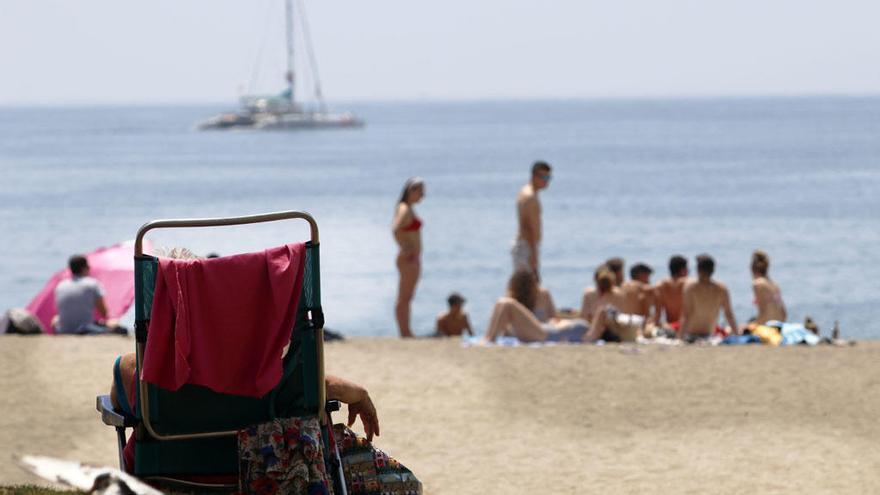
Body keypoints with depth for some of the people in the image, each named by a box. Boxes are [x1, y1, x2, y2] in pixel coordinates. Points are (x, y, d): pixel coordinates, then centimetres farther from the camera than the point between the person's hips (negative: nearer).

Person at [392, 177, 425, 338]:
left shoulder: (408, 209, 13)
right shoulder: (405, 209, -17)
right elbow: (396, 229, -32)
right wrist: (405, 249, -23)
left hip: (413, 259, 10)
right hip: (408, 259, -10)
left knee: (406, 298, 14)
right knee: (404, 299, -5)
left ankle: (406, 333, 20)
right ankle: (405, 334, -3)